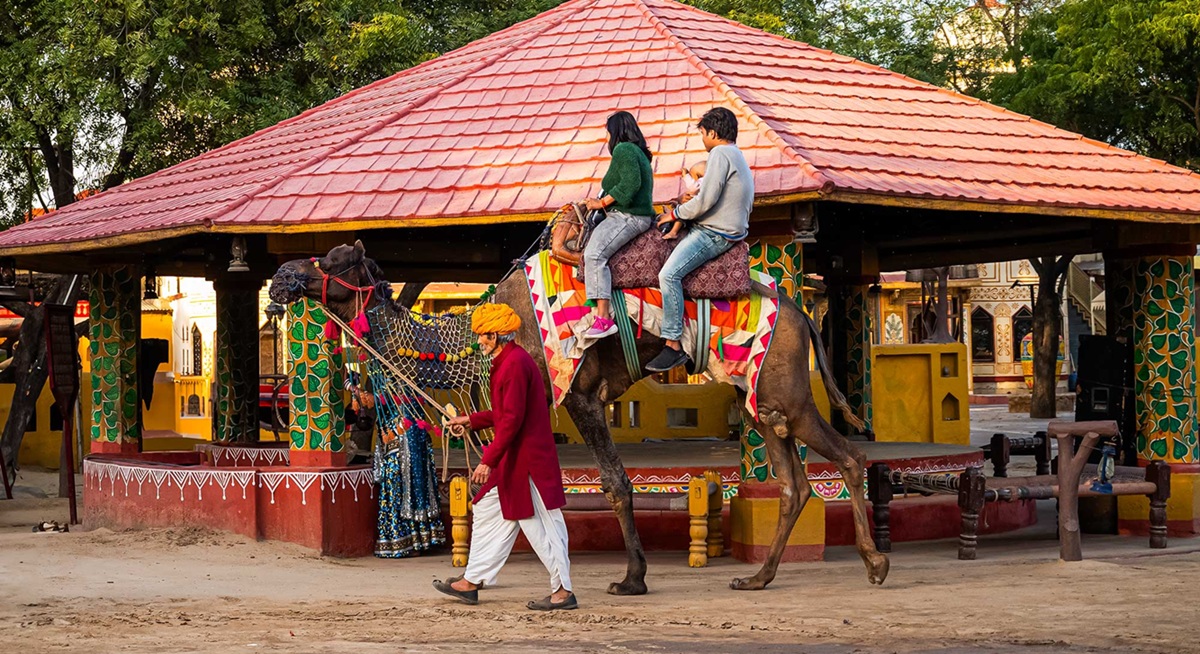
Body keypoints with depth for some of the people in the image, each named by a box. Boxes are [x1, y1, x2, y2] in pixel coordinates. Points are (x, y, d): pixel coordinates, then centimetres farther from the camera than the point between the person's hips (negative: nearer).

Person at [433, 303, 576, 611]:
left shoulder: (515, 364, -18)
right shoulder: (509, 361, 14)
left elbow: (512, 419, -23)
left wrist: (489, 461, -22)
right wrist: (471, 420, 28)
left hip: (527, 461, -11)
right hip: (514, 462, 11)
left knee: (541, 526, -4)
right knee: (488, 513, 15)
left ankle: (563, 591, 2)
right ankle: (471, 582, 22)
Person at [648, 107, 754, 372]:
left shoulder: (720, 153, -13)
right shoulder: (736, 156, 20)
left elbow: (705, 201, -21)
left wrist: (676, 214, -6)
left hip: (715, 235, -12)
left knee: (669, 274, -25)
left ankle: (673, 346, -28)